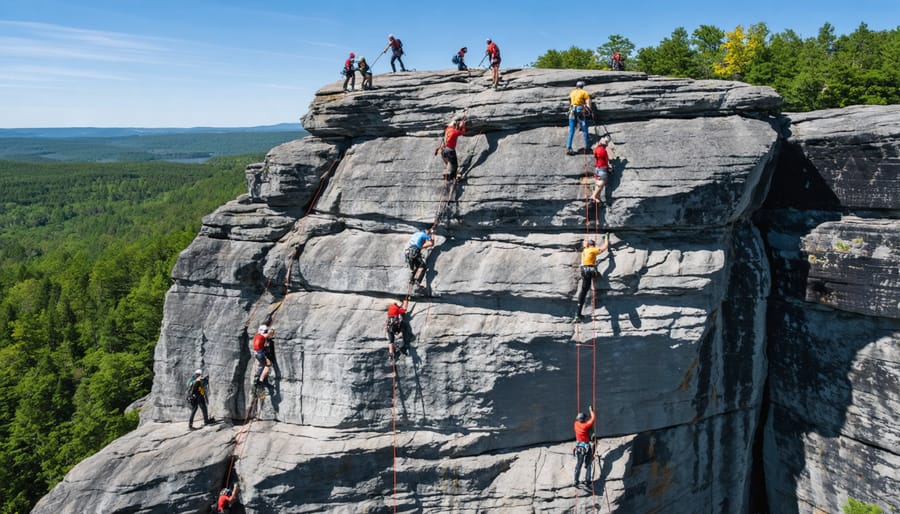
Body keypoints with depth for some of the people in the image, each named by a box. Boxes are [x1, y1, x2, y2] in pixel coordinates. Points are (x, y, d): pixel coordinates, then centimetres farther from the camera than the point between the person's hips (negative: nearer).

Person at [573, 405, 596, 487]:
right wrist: (591, 410, 3)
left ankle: (576, 480, 17)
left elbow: (578, 419, 18)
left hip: (578, 447, 5)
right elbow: (593, 418, -11)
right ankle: (587, 481, 13)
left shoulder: (576, 424, -6)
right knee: (588, 465, 11)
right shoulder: (586, 425, -20)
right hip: (586, 447, -5)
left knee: (578, 465, 15)